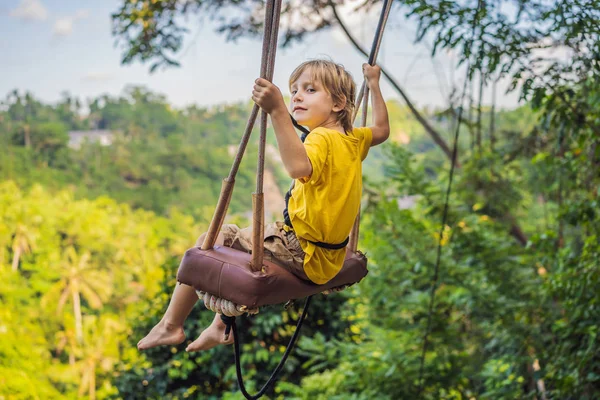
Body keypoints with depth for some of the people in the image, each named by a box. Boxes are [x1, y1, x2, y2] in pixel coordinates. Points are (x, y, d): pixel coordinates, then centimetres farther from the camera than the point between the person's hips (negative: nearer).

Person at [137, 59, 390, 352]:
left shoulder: (323, 138, -21)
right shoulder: (354, 139, 5)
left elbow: (298, 166, -44)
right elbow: (381, 130, 28)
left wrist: (277, 111, -48)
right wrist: (374, 85, 29)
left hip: (303, 255, -10)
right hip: (330, 258, 10)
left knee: (210, 242, -1)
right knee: (244, 237, 31)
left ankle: (170, 325, 10)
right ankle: (222, 326, 35)